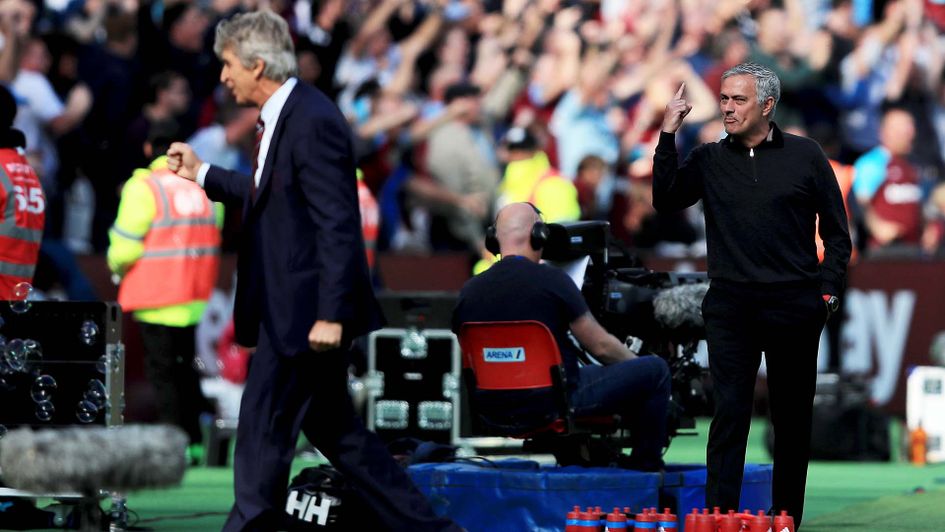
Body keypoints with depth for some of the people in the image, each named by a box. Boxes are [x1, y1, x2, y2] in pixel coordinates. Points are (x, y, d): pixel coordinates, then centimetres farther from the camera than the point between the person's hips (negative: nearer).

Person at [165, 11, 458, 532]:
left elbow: (338, 226, -22)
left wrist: (330, 314, -24)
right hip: (293, 306, 10)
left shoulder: (312, 122, -19)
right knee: (330, 424, 14)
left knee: (263, 425, -3)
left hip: (306, 307, -10)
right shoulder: (284, 116, 11)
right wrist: (202, 174, 25)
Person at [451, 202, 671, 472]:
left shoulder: (468, 291, 0)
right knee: (656, 370, 6)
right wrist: (638, 364, 12)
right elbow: (600, 346, -9)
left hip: (499, 410, 7)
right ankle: (645, 467, 15)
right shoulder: (551, 280, -15)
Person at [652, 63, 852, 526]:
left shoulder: (805, 156, 4)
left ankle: (787, 519, 14)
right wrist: (668, 136, -10)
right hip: (731, 305, 0)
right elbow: (665, 200, -5)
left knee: (792, 417, 6)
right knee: (729, 413, -7)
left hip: (794, 308, 0)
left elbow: (836, 233, 8)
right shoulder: (709, 160, 8)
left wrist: (827, 290, 0)